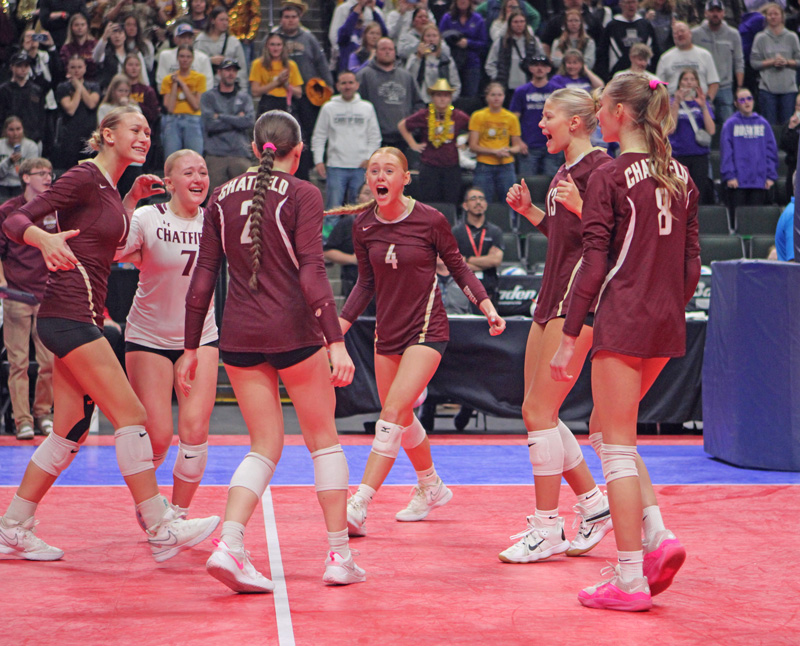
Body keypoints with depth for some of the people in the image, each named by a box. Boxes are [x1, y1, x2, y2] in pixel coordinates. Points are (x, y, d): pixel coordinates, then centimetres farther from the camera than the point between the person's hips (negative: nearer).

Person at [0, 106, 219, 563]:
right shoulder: (84, 177, -10)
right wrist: (46, 240, -35)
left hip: (81, 319, 10)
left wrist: (134, 199, 22)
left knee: (72, 431, 10)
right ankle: (162, 529, -9)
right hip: (69, 315, -10)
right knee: (131, 415, -11)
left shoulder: (108, 187, 16)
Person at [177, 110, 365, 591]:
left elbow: (203, 277, 8)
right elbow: (312, 272, -13)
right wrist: (336, 342, -15)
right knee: (324, 439, 10)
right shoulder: (302, 194, -4)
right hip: (293, 330, -4)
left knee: (266, 446, 10)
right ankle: (340, 556, 11)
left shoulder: (223, 196, 10)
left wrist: (191, 347, 13)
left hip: (239, 335, 4)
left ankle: (229, 545, -11)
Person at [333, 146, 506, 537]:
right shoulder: (363, 225, -1)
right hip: (387, 332, 5)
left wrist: (487, 307, -9)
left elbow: (458, 268, 1)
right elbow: (366, 283, 10)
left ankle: (359, 506, -23)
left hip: (426, 329, -5)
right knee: (401, 419, 14)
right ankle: (431, 487, 39)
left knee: (393, 412, -18)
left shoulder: (430, 220, -12)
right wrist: (339, 326, 5)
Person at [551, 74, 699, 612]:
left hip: (623, 320, -7)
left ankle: (629, 580, 1)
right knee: (609, 428, 20)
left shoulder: (609, 176, -9)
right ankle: (658, 537, 5)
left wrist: (569, 336, -10)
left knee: (617, 444, 0)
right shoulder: (681, 177, 11)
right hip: (667, 324, 7)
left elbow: (595, 263, -13)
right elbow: (692, 261, 12)